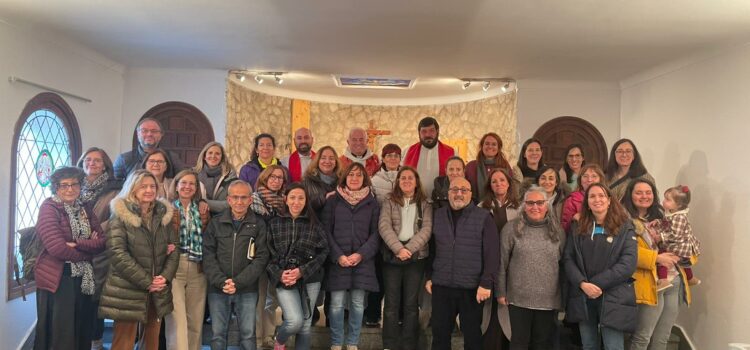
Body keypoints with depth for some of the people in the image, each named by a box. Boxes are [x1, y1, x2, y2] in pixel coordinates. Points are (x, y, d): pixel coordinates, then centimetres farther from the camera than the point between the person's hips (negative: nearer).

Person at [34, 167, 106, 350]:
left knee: (82, 332, 11)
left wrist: (77, 244, -15)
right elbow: (56, 247, -18)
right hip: (57, 279, -5)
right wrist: (89, 247, -7)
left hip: (84, 279, 6)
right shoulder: (49, 208, -6)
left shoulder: (86, 210, 11)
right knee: (58, 334, 2)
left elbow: (102, 242, 1)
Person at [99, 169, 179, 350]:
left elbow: (174, 247, 8)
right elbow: (118, 253, -15)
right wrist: (146, 282, -16)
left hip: (158, 291, 5)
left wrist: (166, 276, -9)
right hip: (127, 291, -4)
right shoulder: (120, 215, -5)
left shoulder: (163, 214, 9)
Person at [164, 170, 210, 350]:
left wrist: (205, 223, 1)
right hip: (174, 268, -4)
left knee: (196, 321, 8)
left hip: (197, 269, 4)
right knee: (177, 322, -11)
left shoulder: (201, 210, 13)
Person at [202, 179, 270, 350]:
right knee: (218, 334, 9)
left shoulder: (259, 225, 1)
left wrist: (238, 282, -14)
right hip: (218, 289, 1)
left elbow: (261, 258, -5)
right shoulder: (216, 223, 5)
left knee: (248, 335, 5)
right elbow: (208, 256, 0)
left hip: (248, 290, -1)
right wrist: (221, 281, -14)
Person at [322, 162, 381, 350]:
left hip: (362, 261, 1)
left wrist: (361, 254, -10)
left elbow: (376, 233, 4)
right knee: (337, 304, -1)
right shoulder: (333, 200, 5)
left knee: (358, 304, 5)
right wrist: (338, 255, -11)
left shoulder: (372, 203, 8)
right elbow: (326, 230, 0)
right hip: (337, 260, -1)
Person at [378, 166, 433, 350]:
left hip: (416, 257, 0)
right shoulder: (389, 202, 7)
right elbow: (384, 226, -6)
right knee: (391, 303, 2)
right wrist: (398, 248, -19)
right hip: (392, 256, 0)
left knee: (411, 303, 4)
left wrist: (408, 249, -16)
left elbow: (427, 230, -4)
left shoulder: (425, 205, 8)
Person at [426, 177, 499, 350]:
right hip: (441, 286, 3)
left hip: (472, 288, -3)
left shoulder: (483, 217, -4)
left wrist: (486, 283, -12)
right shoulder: (438, 215, 9)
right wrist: (429, 277, 9)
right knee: (440, 333, 10)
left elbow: (492, 254, -7)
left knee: (472, 334, 9)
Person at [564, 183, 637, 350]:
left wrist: (597, 284, -15)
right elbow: (568, 259, 2)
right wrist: (582, 284, -14)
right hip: (582, 297, 3)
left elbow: (628, 263, -10)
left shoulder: (624, 227, 1)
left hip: (613, 298, -3)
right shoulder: (578, 227, 10)